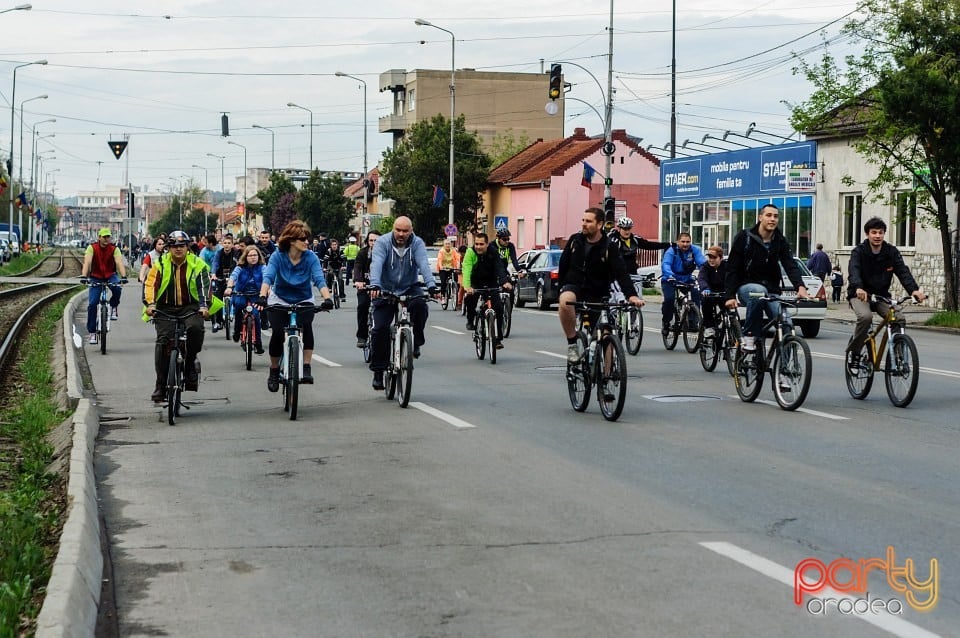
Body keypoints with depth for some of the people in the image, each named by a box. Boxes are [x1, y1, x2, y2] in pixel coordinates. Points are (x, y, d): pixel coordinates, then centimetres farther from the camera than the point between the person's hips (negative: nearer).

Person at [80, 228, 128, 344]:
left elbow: (119, 262, -23)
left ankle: (113, 307, -5)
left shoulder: (114, 249, -11)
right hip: (96, 277, 0)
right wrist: (83, 276, -40)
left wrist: (123, 276, -39)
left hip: (110, 276, 0)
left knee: (117, 288, -35)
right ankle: (92, 332, -2)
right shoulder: (92, 248, -12)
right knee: (92, 304, -11)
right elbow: (87, 262, -24)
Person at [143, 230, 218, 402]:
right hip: (165, 308, 1)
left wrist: (204, 306, -26)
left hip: (190, 307, -1)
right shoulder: (161, 264, 2)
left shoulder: (197, 265, 0)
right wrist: (150, 304, -24)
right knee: (163, 341, -14)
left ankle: (190, 362, -7)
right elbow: (150, 284, -7)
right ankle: (161, 385, -5)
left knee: (196, 328, -32)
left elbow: (204, 286, -9)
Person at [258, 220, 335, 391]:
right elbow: (268, 277, -29)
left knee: (306, 326, -29)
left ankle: (306, 369, -23)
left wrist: (327, 298, -45)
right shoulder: (278, 256, -19)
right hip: (279, 300, 0)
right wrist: (262, 297, -48)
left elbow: (319, 279, -28)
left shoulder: (311, 257, -18)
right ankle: (274, 371, 7)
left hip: (303, 300, 0)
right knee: (278, 333, -17)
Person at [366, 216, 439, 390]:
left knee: (420, 305, -32)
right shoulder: (382, 243, -12)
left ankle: (416, 342, -8)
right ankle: (378, 372, 1)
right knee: (380, 329, -10)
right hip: (385, 290, 0)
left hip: (409, 288, 1)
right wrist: (374, 285, -45)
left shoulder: (417, 244, -8)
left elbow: (423, 264, -23)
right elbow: (376, 264, -27)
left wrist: (431, 285, -39)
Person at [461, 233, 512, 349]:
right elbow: (466, 270, -33)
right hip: (476, 283, 0)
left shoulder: (493, 253, -16)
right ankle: (470, 321, 4)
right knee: (469, 298, -27)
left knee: (498, 307, -13)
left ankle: (498, 339, -4)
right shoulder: (470, 252, -20)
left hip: (491, 283, 0)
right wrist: (467, 286, -50)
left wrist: (505, 282, -47)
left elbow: (500, 269, -28)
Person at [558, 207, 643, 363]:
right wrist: (563, 286, 9)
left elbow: (621, 273, -19)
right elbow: (563, 265, 12)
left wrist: (631, 295, -33)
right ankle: (572, 345, -22)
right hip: (574, 286, 0)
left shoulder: (609, 247, -9)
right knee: (565, 301, -36)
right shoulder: (575, 240, 0)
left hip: (597, 294, 0)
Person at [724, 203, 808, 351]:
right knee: (759, 291, -39)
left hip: (771, 290, 3)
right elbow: (732, 268, -5)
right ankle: (749, 336, -26)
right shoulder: (745, 237, -5)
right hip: (747, 286, -3)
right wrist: (730, 295, -16)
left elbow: (790, 265, -10)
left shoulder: (781, 242, 4)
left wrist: (800, 286, -30)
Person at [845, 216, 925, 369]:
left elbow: (903, 271, -15)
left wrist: (914, 289, -34)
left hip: (881, 296, 4)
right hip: (860, 295, -3)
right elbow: (853, 271, -29)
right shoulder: (859, 252, -10)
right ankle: (853, 351, -13)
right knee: (865, 316, -33)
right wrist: (858, 288, -51)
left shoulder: (891, 252, -1)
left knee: (900, 319, -20)